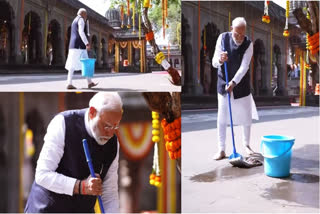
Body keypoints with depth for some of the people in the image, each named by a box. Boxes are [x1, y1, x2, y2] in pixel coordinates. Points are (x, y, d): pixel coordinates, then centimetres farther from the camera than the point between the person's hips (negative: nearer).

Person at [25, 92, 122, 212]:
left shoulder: (113, 144, -5)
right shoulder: (63, 123, -16)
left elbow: (110, 195, 1)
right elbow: (42, 175, -19)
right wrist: (81, 186, -28)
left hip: (84, 209, 4)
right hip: (47, 209, -3)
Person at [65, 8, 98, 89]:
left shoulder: (75, 20, 26)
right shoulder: (81, 19, -4)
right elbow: (81, 32, -19)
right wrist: (87, 43, -23)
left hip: (74, 45, 10)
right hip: (79, 45, -10)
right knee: (73, 65, -12)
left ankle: (90, 83, 3)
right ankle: (69, 84, -13)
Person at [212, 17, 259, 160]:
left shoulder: (248, 44, -12)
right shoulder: (222, 38, -8)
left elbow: (244, 67, -21)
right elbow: (214, 63, -9)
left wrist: (234, 82, -34)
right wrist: (220, 60, -32)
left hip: (241, 85, 0)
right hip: (223, 84, 0)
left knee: (246, 117, 8)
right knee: (221, 118, -2)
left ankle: (246, 145, 30)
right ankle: (221, 150, 7)